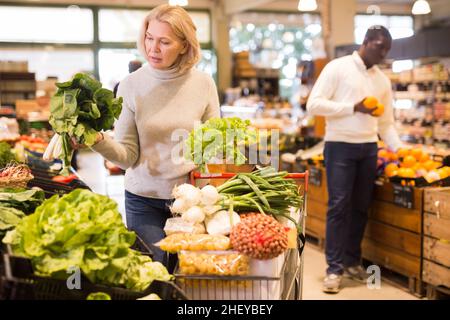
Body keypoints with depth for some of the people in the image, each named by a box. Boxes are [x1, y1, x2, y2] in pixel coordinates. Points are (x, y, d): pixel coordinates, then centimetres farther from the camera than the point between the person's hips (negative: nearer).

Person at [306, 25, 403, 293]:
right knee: (339, 206, -6)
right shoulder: (338, 68, -3)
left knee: (361, 207, 9)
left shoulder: (383, 80, 14)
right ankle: (335, 268, 0)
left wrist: (399, 150, 4)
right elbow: (314, 104, -11)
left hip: (369, 148, 6)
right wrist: (354, 107, -16)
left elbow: (387, 123, 16)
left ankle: (352, 261, 22)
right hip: (340, 146, -5)